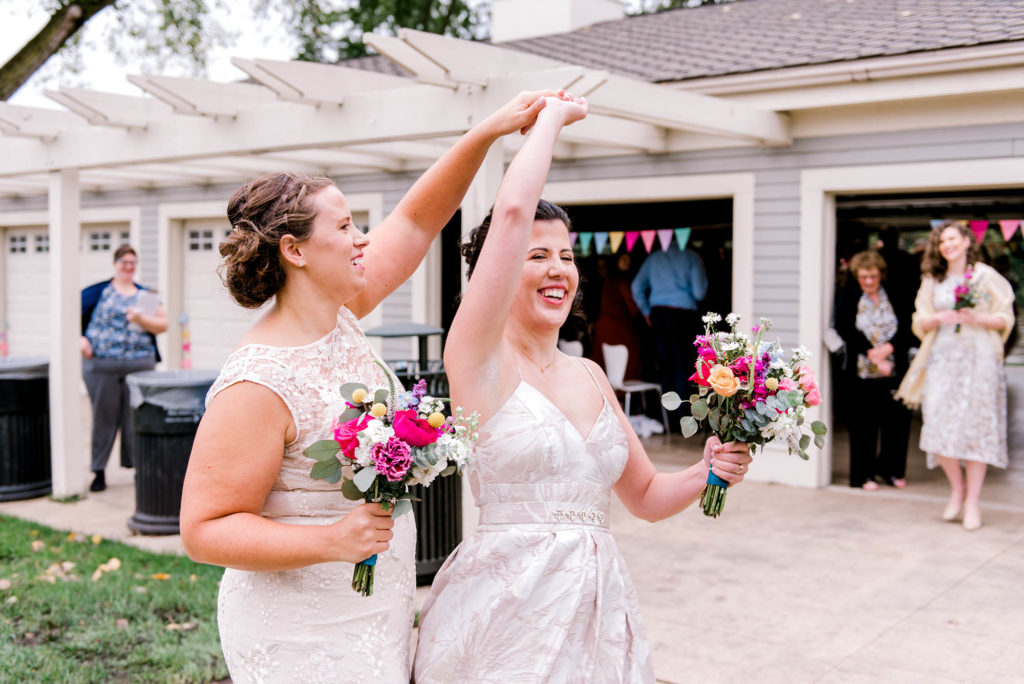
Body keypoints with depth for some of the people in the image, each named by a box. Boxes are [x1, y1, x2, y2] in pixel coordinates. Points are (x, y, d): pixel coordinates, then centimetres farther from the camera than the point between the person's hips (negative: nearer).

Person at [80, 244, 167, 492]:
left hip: (140, 365, 1)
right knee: (104, 417, 4)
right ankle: (99, 471, 12)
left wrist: (141, 319, -10)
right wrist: (79, 338, -8)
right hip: (101, 366, -1)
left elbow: (162, 325, 6)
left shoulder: (146, 295, 13)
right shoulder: (98, 291, 7)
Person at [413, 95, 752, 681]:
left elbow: (646, 496, 17)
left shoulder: (590, 375, 11)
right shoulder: (481, 358, -7)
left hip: (599, 611, 6)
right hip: (508, 610, -6)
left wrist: (709, 472, -3)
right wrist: (555, 116, -4)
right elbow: (512, 212, -18)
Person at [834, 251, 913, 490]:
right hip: (861, 374, -1)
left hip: (895, 372, 1)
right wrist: (872, 354, -18)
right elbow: (847, 331, -7)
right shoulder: (848, 302, 6)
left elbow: (908, 331, 0)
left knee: (897, 422, 4)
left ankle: (892, 470, 22)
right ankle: (864, 475, 13)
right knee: (864, 425, 2)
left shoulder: (899, 300, 9)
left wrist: (888, 348, -17)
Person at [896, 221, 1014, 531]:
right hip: (942, 357, 3)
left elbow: (1005, 319, 3)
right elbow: (921, 322, 12)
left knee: (976, 426, -4)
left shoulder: (987, 277, 4)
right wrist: (939, 318, -8)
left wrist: (976, 318, -15)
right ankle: (957, 489, 16)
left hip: (978, 357, -3)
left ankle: (973, 501, 5)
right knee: (940, 425, -5)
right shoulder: (932, 281, 13)